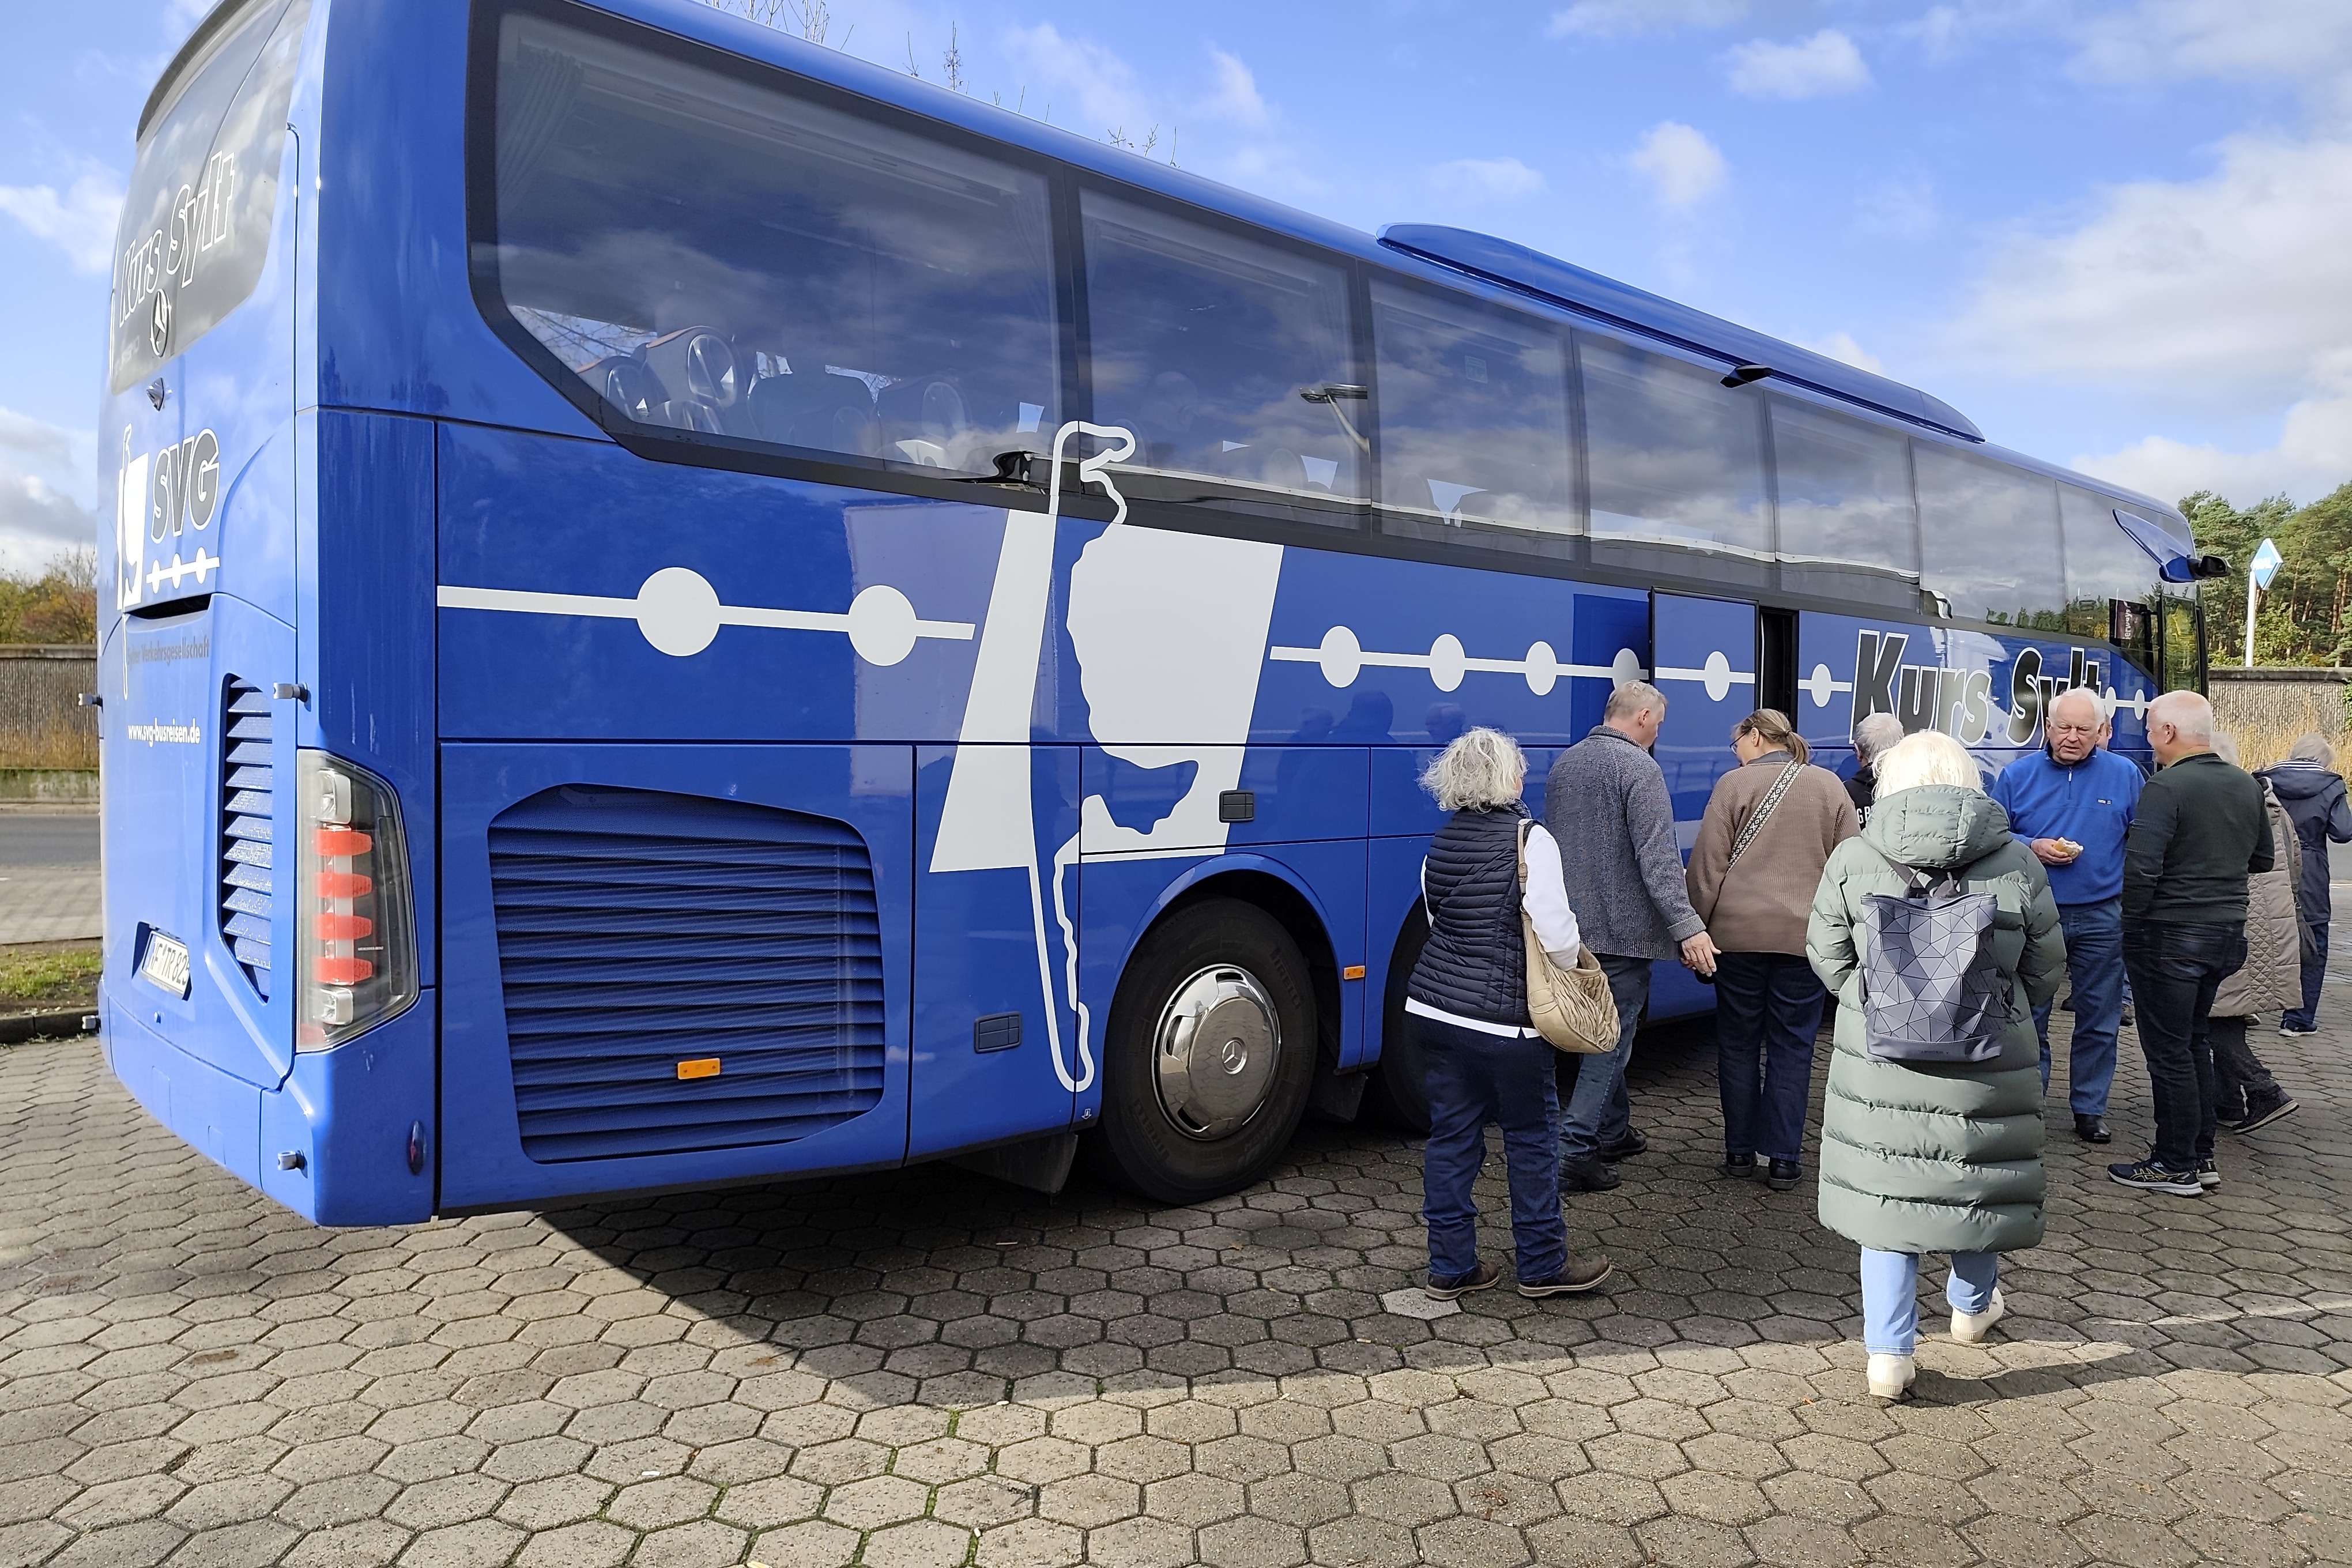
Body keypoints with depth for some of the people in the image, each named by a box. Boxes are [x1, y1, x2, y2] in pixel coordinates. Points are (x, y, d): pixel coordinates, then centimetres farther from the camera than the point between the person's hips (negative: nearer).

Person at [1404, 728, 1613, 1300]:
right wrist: (1570, 963, 5)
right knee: (1532, 1136, 10)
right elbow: (1556, 930, -15)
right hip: (1504, 1019, -6)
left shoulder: (1442, 841, 7)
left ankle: (1450, 1267, 19)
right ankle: (1542, 1265, 21)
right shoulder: (1529, 839, -12)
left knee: (1451, 1134, 12)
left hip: (1434, 1008, 6)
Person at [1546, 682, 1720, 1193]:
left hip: (1573, 927, 8)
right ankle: (1575, 1150, -6)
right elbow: (1658, 858, -23)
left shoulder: (1564, 764, 11)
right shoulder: (1639, 768, -14)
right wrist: (1687, 926, -26)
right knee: (1613, 1040, -2)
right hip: (1622, 928, -8)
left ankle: (1613, 1133, 31)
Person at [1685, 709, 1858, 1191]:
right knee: (1792, 1049, 7)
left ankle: (1740, 1151, 18)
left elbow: (1707, 867, -5)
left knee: (1738, 1044, 11)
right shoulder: (1829, 786, 6)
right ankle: (1784, 1160, 8)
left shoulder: (1734, 784, -2)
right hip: (1805, 936, 2)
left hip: (1738, 934, -1)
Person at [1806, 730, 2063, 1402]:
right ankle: (1974, 1307, 44)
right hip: (1989, 1060, 1)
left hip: (1879, 1058, 0)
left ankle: (1888, 1353, 10)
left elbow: (1827, 957, 1)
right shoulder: (2016, 864, -5)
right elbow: (2045, 971, 5)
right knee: (1978, 1178, 20)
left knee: (1887, 1190, 8)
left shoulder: (1853, 860, -7)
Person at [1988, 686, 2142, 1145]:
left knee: (2098, 1020, 8)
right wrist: (2032, 848, -13)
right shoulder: (2017, 776, 1)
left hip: (2100, 918, 1)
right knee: (2028, 1016, 4)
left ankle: (2090, 1110, 21)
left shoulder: (2124, 775, 3)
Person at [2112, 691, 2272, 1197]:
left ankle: (2176, 1167, 9)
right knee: (2195, 1042, 20)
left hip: (2171, 937, -8)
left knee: (2169, 1051, 1)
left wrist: (2132, 923, -10)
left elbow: (2141, 869, -24)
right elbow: (2262, 859, 18)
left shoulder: (2166, 788, -18)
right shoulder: (2246, 785, 7)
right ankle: (2200, 1150, 28)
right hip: (2227, 933, 8)